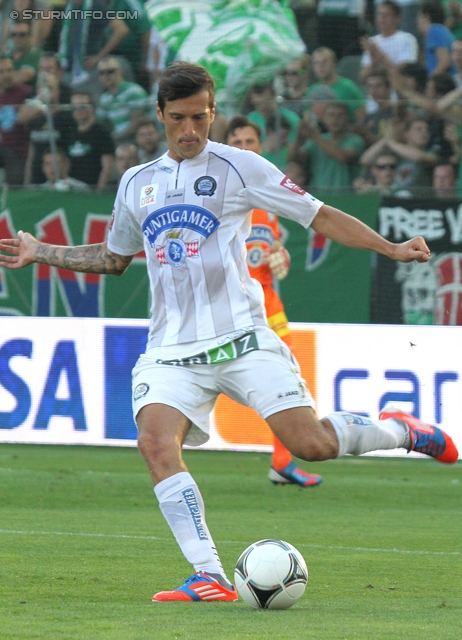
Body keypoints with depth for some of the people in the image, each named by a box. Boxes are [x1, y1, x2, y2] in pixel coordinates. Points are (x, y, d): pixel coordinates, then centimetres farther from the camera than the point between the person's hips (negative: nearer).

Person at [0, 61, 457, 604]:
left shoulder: (237, 167, 3)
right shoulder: (137, 184, 17)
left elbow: (320, 216, 4)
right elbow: (113, 258, 34)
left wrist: (392, 249, -5)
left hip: (240, 335, -3)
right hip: (171, 347, 3)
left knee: (309, 443, -15)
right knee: (156, 441, -24)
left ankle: (396, 430, 18)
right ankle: (210, 578, -25)